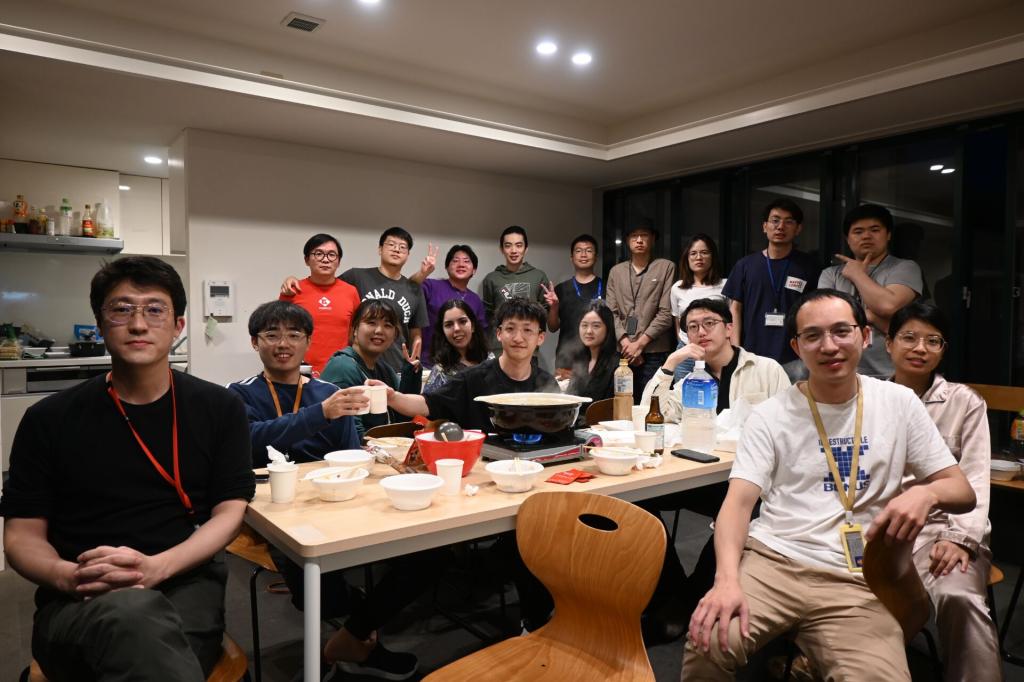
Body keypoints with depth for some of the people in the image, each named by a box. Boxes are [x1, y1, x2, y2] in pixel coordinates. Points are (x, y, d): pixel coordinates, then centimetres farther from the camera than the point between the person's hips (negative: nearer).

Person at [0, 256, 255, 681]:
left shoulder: (219, 409, 6)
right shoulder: (49, 420, 7)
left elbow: (229, 513, 2)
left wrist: (157, 567, -16)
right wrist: (70, 577, -15)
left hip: (186, 584, 1)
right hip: (80, 602, -1)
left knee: (141, 627, -35)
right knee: (136, 615, -37)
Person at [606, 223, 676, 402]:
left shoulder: (666, 268, 4)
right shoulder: (616, 271, 14)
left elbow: (666, 313, -4)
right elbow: (611, 312, 7)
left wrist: (640, 343, -8)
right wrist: (625, 343, -7)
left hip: (654, 353, -3)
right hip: (622, 353, 3)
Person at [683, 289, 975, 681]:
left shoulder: (899, 402, 8)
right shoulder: (771, 415, 2)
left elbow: (962, 491, 11)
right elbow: (739, 502, -6)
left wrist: (926, 493, -15)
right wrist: (727, 579, -25)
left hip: (855, 581, 2)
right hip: (771, 560, -1)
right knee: (710, 644, -26)